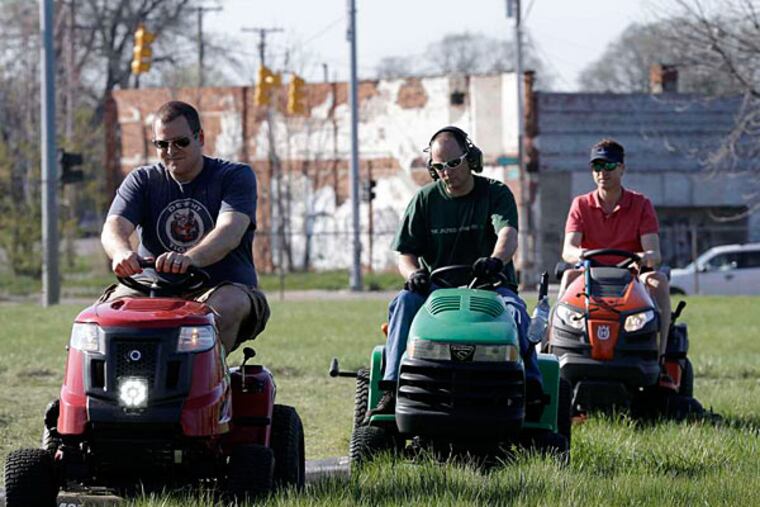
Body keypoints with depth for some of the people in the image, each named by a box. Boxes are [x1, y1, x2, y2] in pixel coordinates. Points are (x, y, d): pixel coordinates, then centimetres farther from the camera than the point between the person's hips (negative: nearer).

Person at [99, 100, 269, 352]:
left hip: (221, 286, -2)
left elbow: (231, 232, -18)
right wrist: (122, 252, -35)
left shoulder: (236, 177, 1)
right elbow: (114, 227, -7)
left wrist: (190, 258, -41)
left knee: (225, 307, -37)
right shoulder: (142, 181, 11)